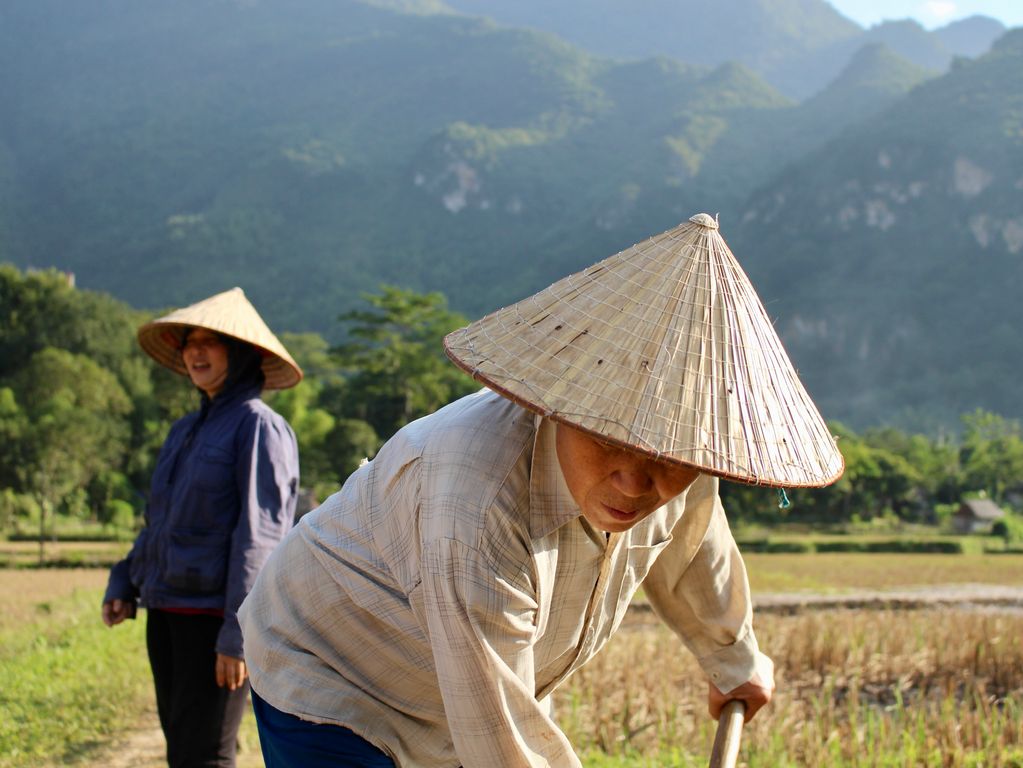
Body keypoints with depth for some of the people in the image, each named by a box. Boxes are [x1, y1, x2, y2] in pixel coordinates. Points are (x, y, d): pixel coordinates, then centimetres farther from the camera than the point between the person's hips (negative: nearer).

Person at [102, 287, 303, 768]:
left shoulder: (259, 427, -8)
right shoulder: (186, 431, 15)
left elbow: (260, 534, -14)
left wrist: (238, 632, -18)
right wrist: (123, 584, 11)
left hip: (215, 617, -8)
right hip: (166, 612, 8)